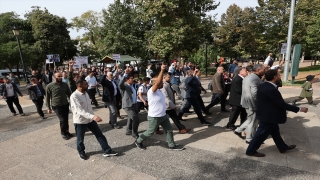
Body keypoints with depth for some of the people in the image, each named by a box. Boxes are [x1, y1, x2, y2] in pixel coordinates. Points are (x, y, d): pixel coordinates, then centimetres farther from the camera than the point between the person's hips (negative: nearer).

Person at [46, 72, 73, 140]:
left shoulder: (65, 84, 2)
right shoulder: (49, 86, -8)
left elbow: (69, 94, 10)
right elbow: (47, 98, -3)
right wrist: (49, 108, -2)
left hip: (65, 105, 4)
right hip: (57, 106, -4)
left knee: (66, 120, 11)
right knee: (63, 120, -6)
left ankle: (66, 132, 31)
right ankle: (63, 133, 17)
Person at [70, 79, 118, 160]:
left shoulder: (85, 93, 2)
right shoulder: (74, 96, -23)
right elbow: (80, 110, -33)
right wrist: (93, 116, -44)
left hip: (90, 119, 7)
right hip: (80, 121, -7)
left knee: (100, 135, 8)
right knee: (80, 139, 15)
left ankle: (107, 151, 18)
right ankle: (81, 152, 42)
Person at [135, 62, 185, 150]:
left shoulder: (159, 90, 6)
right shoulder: (151, 91, -27)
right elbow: (158, 82, -38)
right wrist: (162, 70, -44)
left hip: (163, 116, 9)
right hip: (154, 117, -9)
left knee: (169, 130, 13)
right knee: (149, 132, 11)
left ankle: (172, 145, 29)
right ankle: (138, 141, 35)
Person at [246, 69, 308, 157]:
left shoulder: (262, 85, 1)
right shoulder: (271, 90, -30)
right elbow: (282, 104, -24)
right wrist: (299, 109, -15)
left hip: (266, 114, 10)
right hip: (268, 116, -10)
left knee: (275, 131, 25)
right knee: (261, 134, 3)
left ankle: (283, 147, 45)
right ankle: (251, 150, 16)